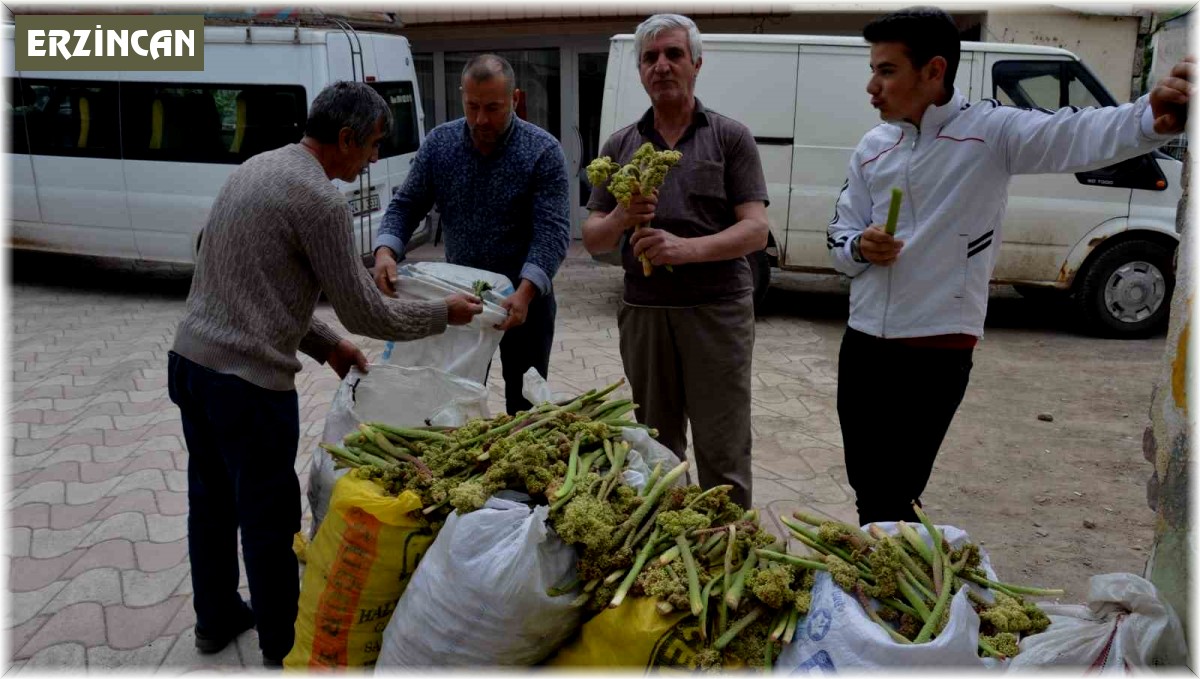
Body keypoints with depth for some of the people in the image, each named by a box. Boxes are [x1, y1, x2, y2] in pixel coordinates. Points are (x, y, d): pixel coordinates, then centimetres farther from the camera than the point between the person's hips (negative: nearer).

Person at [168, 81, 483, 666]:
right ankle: (283, 648, 25)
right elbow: (366, 313, -13)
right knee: (269, 520, 7)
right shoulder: (319, 198, -17)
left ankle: (216, 619, 41)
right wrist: (443, 313, 1)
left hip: (189, 359, 9)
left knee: (211, 501, 22)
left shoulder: (256, 168, 12)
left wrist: (325, 345, 17)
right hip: (247, 381, -9)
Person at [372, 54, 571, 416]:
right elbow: (406, 205, 2)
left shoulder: (543, 151, -14)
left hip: (523, 297, -3)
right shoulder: (439, 143, -2)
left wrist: (525, 292, -35)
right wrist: (385, 251, -19)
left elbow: (552, 231, -20)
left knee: (524, 407, 9)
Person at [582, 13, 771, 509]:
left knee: (722, 456, 1)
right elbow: (593, 241, 8)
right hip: (643, 311, 3)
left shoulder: (730, 137, 2)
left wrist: (687, 248, -23)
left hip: (717, 309, -3)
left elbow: (756, 230, -7)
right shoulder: (620, 146, 11)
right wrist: (620, 219, -15)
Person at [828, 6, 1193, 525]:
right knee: (865, 484, 17)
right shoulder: (872, 148, 8)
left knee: (890, 496, -1)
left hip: (936, 354, -5)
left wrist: (1152, 118, -47)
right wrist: (861, 247, -12)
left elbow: (1075, 136, -26)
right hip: (862, 345, 6)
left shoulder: (990, 131, -8)